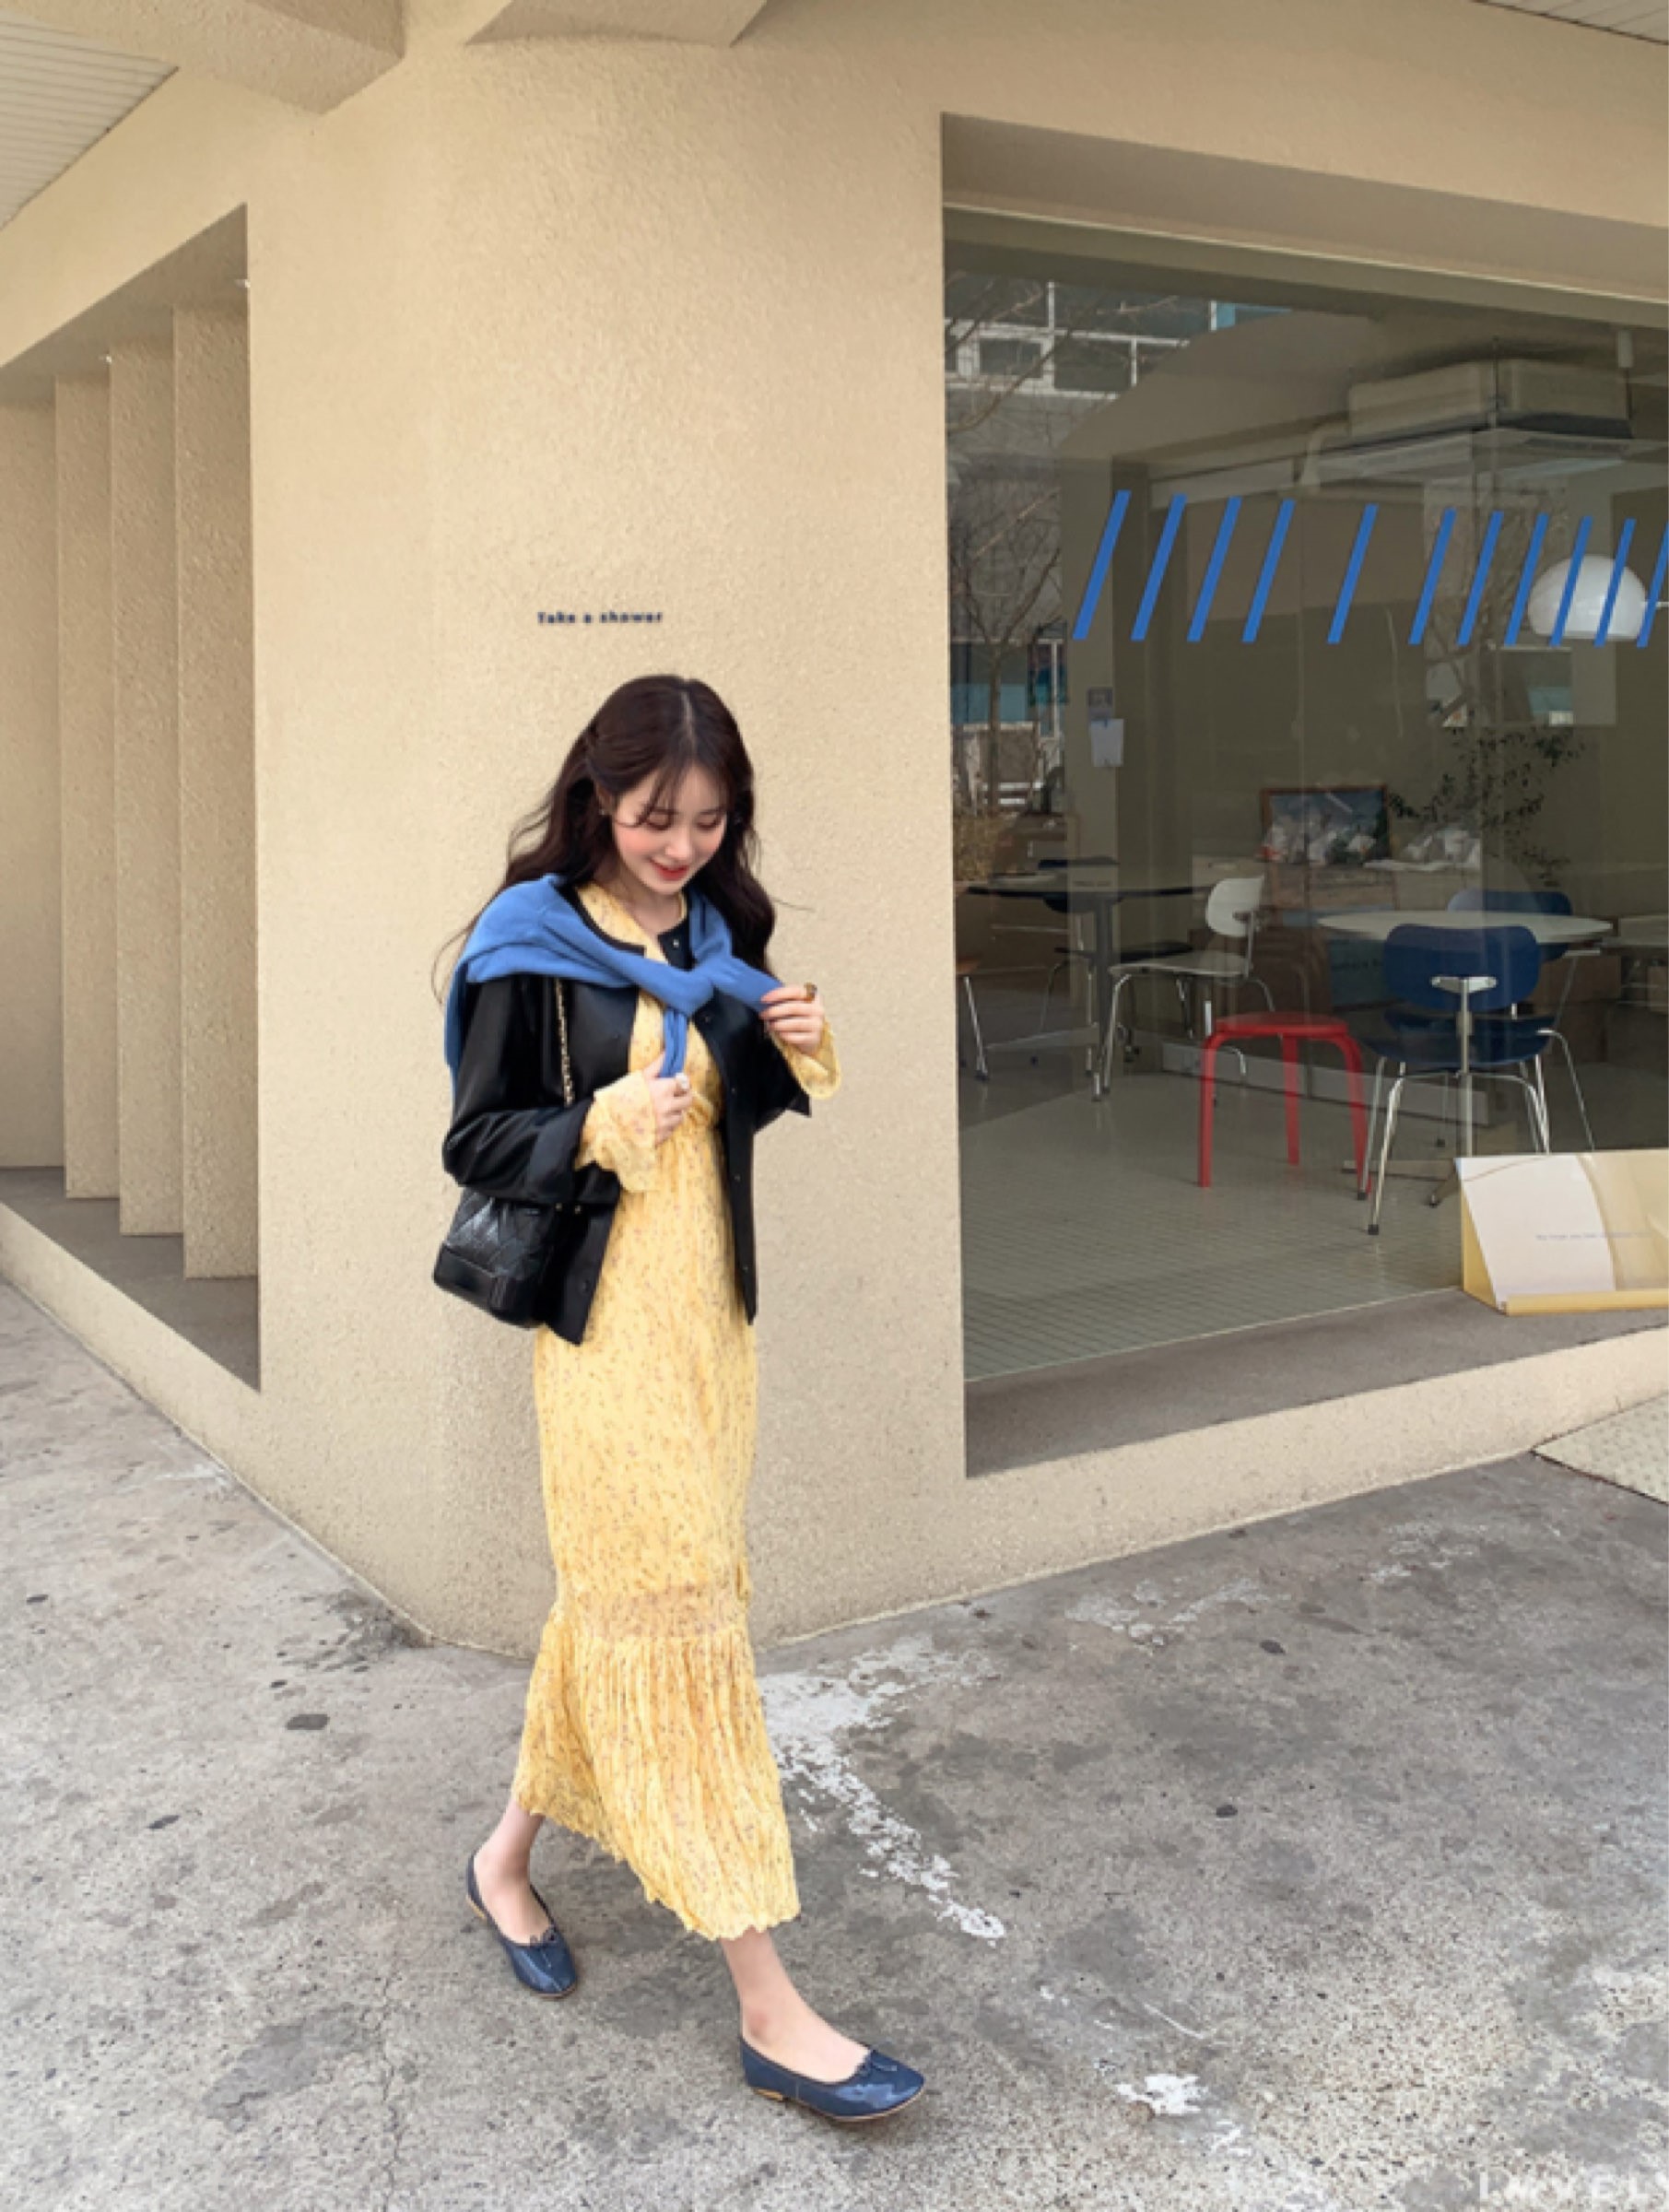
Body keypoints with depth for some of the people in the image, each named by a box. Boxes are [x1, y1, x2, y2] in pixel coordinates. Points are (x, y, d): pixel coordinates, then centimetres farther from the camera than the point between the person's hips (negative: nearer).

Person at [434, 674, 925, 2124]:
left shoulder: (717, 933, 8)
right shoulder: (533, 946, -9)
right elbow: (477, 1143, -7)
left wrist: (792, 1053, -3)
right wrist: (600, 1127, -23)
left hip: (711, 1301, 7)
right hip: (608, 1310, -7)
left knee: (620, 1602, 16)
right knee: (676, 1620, -6)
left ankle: (511, 1857, 39)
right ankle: (771, 2013, 0)